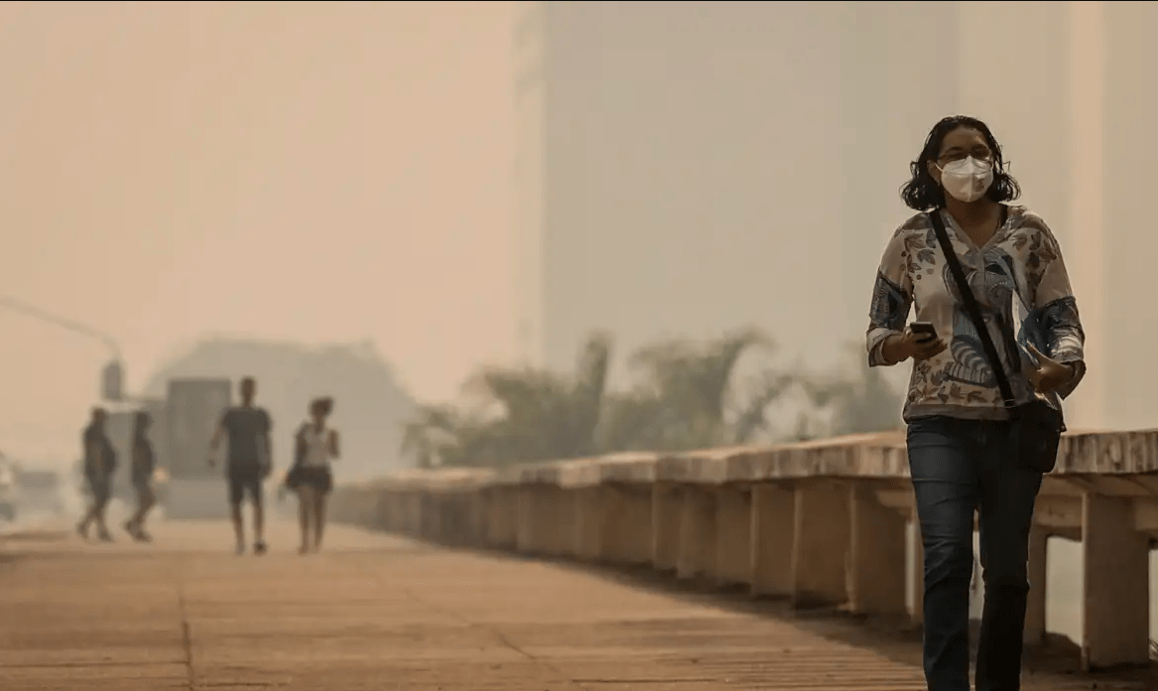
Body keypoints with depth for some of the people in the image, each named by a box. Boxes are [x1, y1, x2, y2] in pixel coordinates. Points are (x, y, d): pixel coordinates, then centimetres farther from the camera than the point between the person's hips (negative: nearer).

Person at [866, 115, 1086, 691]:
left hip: (1017, 421, 1)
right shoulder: (914, 240, 4)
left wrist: (1060, 368, -19)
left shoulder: (1029, 233, 4)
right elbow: (877, 331, 8)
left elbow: (1063, 320, 3)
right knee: (947, 556, -17)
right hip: (940, 421, -1)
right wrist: (904, 345, -16)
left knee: (1008, 569, 9)